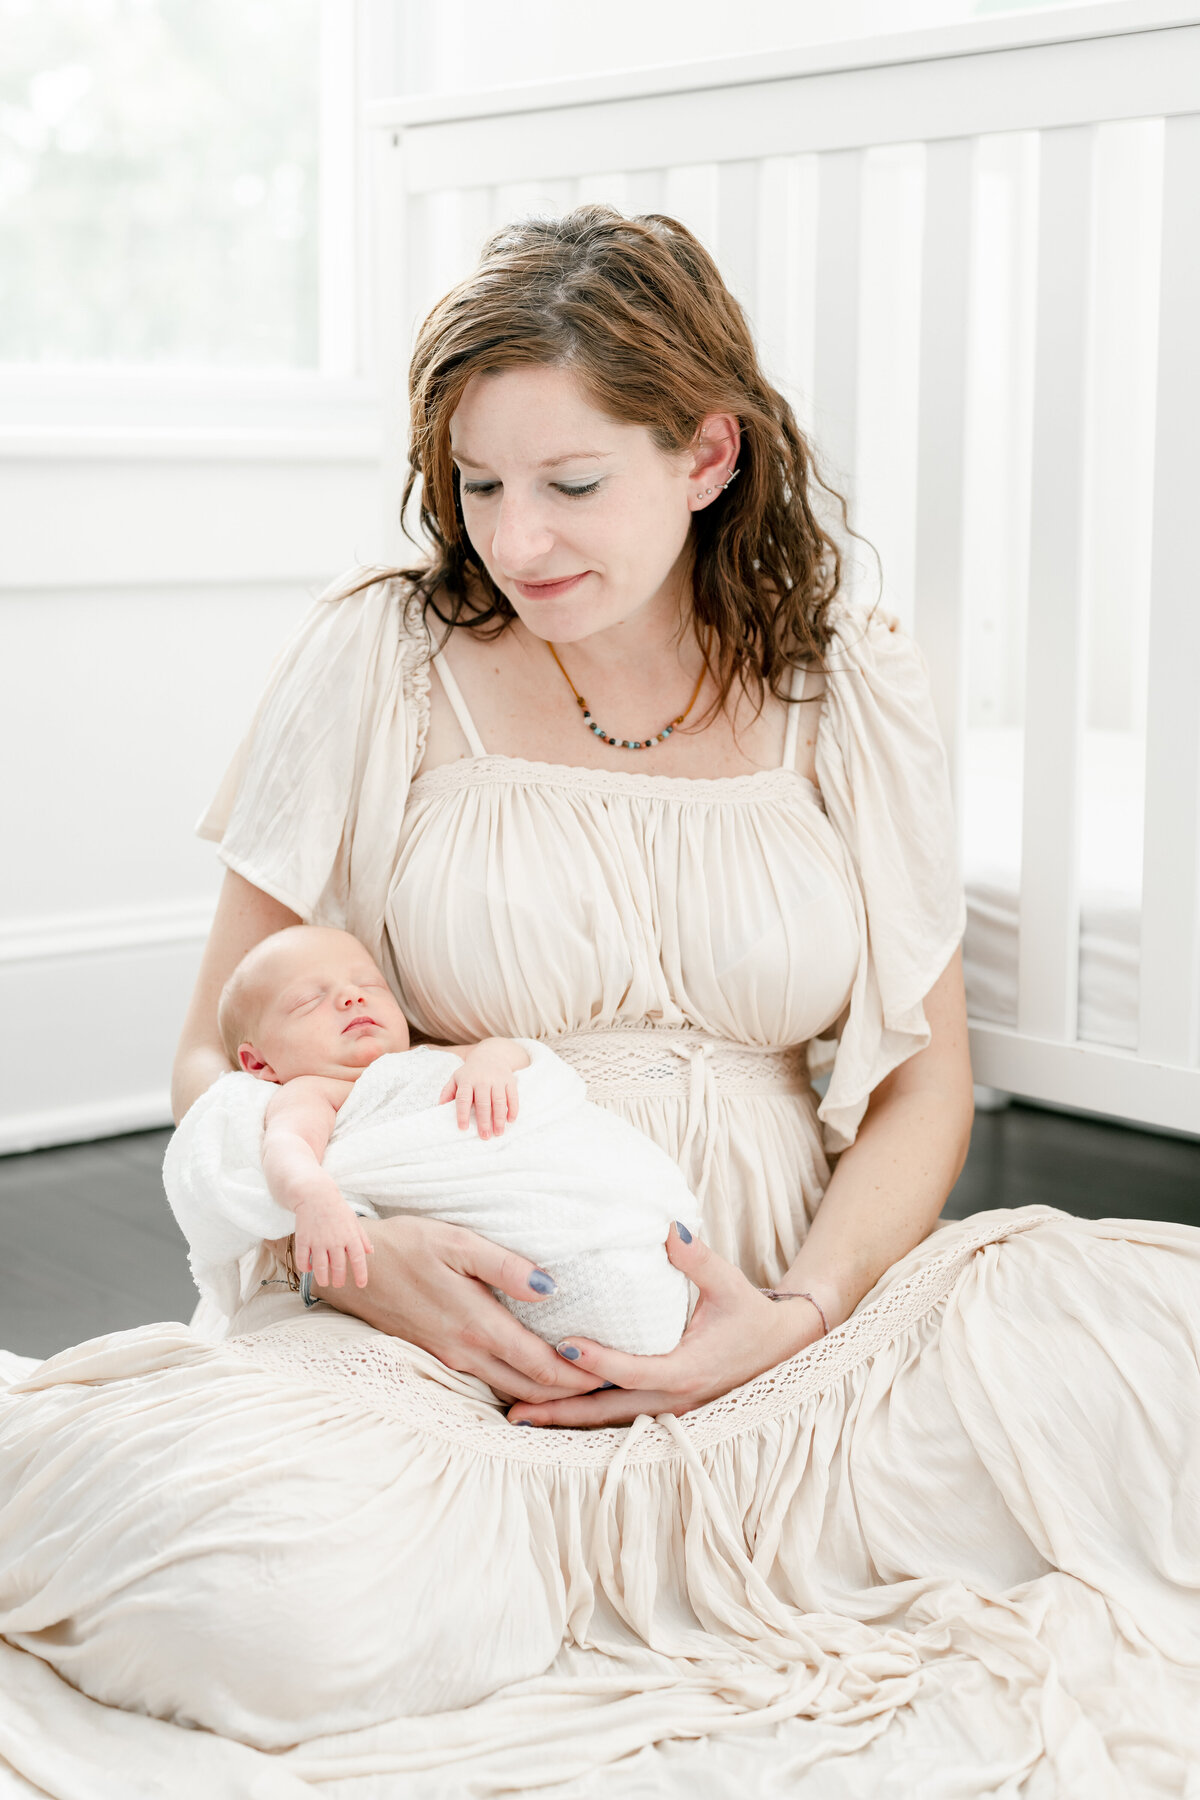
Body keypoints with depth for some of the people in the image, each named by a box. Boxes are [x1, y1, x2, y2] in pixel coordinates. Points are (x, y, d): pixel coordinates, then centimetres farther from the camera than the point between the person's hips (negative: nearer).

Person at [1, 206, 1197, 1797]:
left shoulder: (848, 692, 8)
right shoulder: (379, 665, 4)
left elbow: (923, 1083, 10)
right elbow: (220, 1054, 5)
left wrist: (800, 1312, -10)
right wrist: (359, 1249, -16)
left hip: (779, 1325, 2)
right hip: (437, 1336, -1)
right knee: (129, 1485, -34)